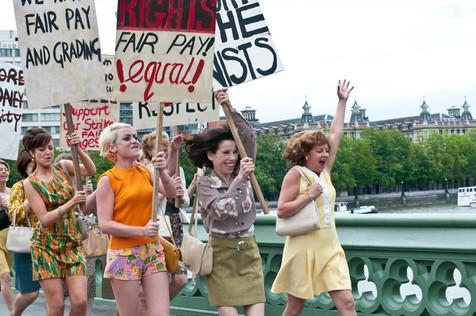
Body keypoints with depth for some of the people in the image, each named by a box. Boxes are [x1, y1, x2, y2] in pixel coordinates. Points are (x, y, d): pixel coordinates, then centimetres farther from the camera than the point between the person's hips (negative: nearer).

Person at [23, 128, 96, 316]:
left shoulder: (63, 167, 6)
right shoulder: (30, 183, -3)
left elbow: (91, 170, -9)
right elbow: (45, 219, -11)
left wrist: (78, 150, -20)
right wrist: (71, 202, -21)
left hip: (72, 243, 3)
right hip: (46, 246, -3)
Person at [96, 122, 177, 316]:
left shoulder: (145, 172, 7)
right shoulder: (108, 179, -7)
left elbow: (171, 194, -5)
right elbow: (105, 225, -12)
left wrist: (162, 172, -23)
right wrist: (142, 230, -21)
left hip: (153, 251, 4)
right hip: (124, 255, -4)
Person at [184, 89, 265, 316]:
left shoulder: (242, 174, 5)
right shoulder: (204, 183, -3)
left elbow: (249, 137, -7)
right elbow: (220, 209, -22)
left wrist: (230, 109, -16)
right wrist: (240, 179, -30)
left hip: (248, 252, 3)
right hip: (221, 254, -3)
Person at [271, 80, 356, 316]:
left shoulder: (324, 171, 11)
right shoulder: (296, 174, -6)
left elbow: (336, 133, 16)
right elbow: (282, 211, -12)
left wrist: (342, 101, 19)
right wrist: (309, 195, -16)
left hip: (330, 249, 6)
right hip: (304, 249, -6)